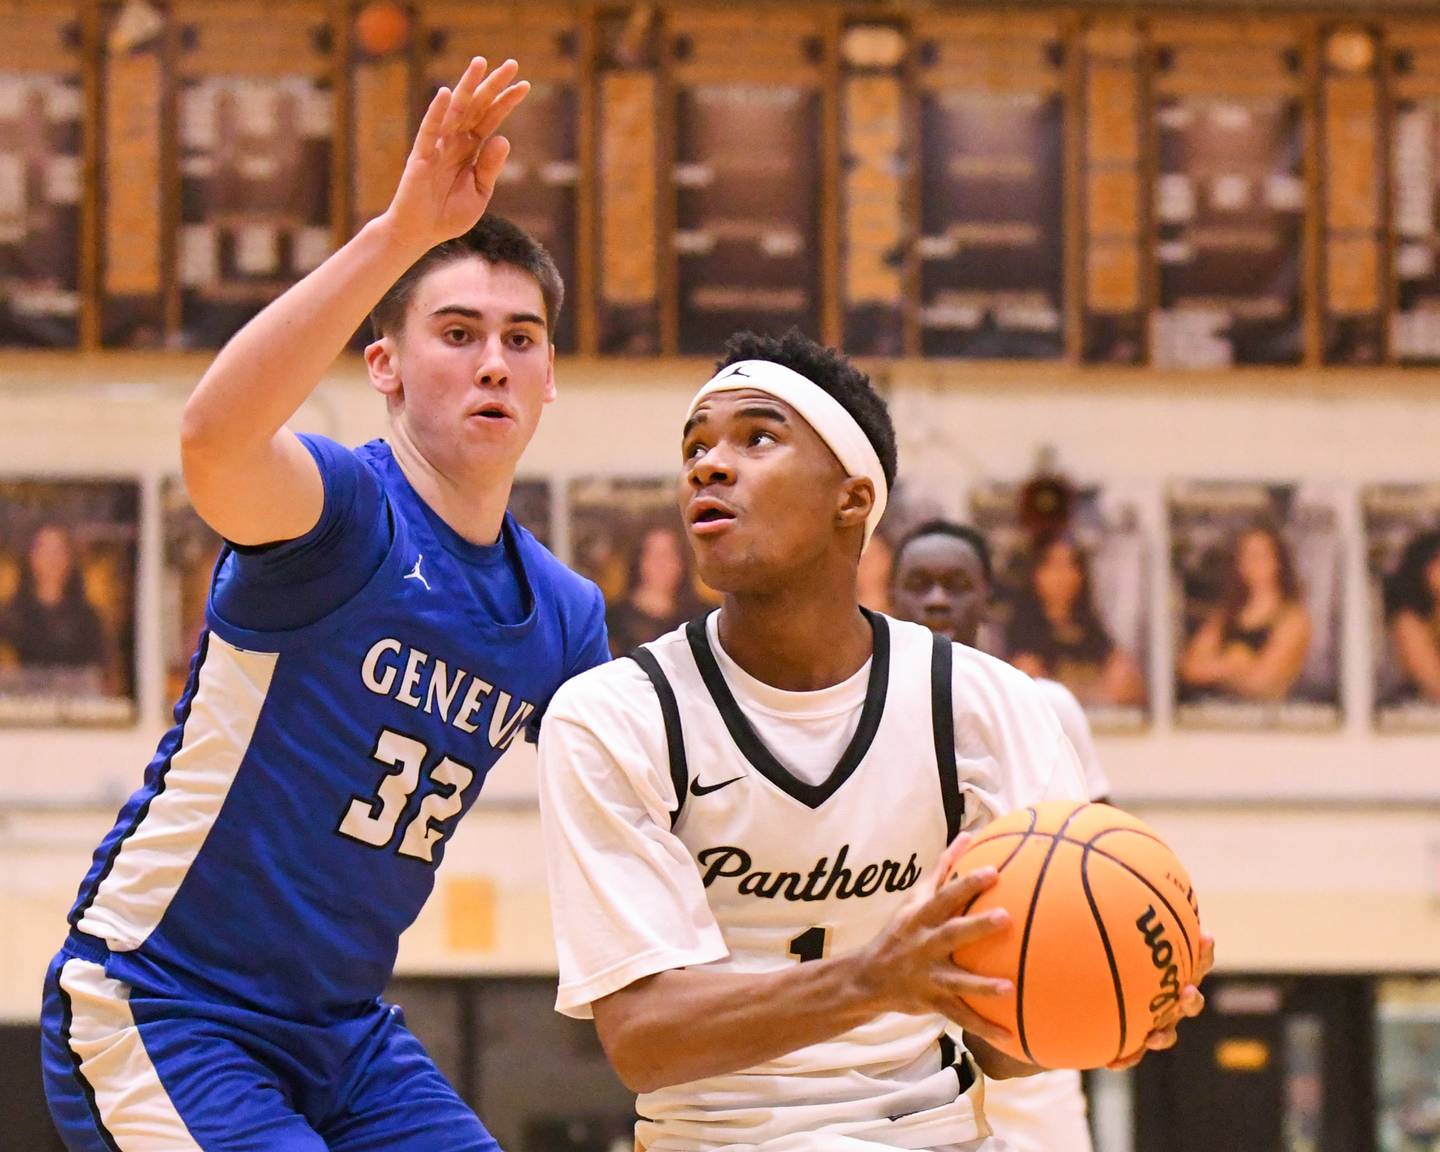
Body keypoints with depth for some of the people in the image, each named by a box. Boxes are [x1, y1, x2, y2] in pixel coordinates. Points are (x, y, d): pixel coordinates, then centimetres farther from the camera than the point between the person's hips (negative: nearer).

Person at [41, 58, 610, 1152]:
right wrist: (401, 231, -48)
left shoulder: (565, 619, 7)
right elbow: (215, 438, -40)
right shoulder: (345, 507, -16)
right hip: (155, 1009, -7)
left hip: (347, 1038, 8)